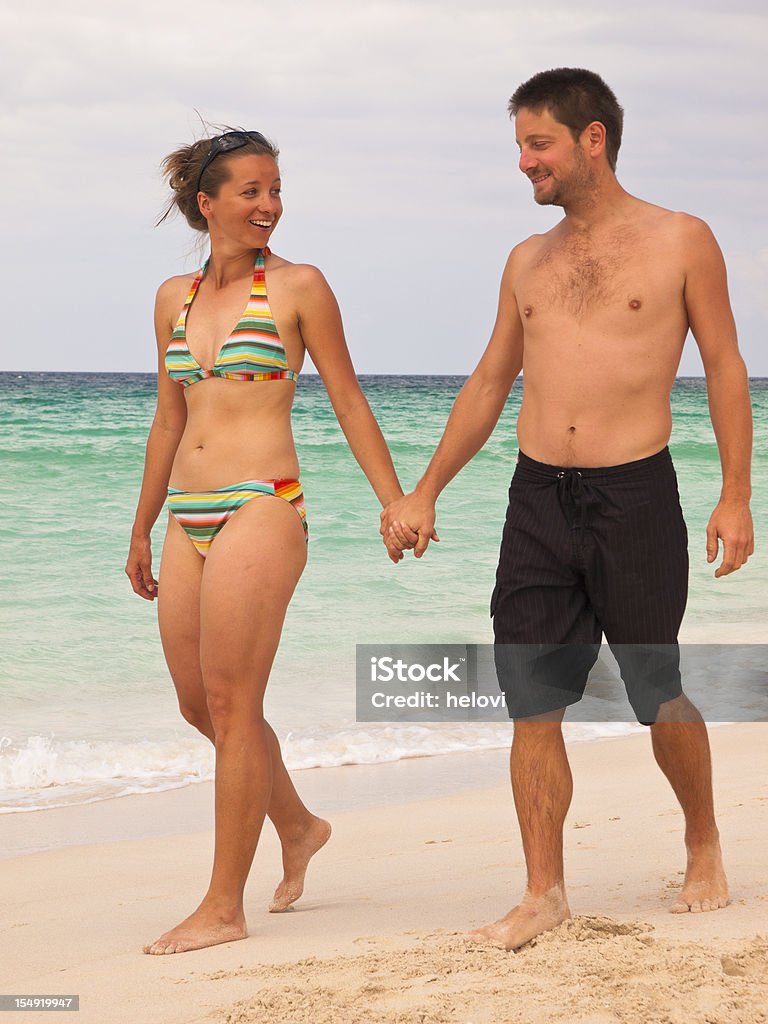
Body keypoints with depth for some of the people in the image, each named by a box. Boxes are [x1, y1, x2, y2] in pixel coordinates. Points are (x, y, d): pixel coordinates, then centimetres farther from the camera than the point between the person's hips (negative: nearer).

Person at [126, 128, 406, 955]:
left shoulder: (297, 287, -1)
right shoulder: (174, 297, 14)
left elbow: (348, 402, 1)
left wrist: (396, 504, -2)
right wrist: (142, 530, 24)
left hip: (261, 510, -6)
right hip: (190, 518, 6)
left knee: (230, 702, -7)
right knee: (199, 705, 12)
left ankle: (223, 907, -1)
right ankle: (298, 826, 36)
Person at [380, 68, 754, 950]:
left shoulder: (680, 241, 0)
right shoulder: (529, 260, 13)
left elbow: (725, 370, 2)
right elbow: (488, 385, 19)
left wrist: (735, 497, -4)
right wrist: (423, 494, 16)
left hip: (635, 493, -4)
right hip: (537, 497, 4)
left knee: (658, 694, 6)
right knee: (533, 702, 0)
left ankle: (703, 846, 30)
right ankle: (544, 892, 7)